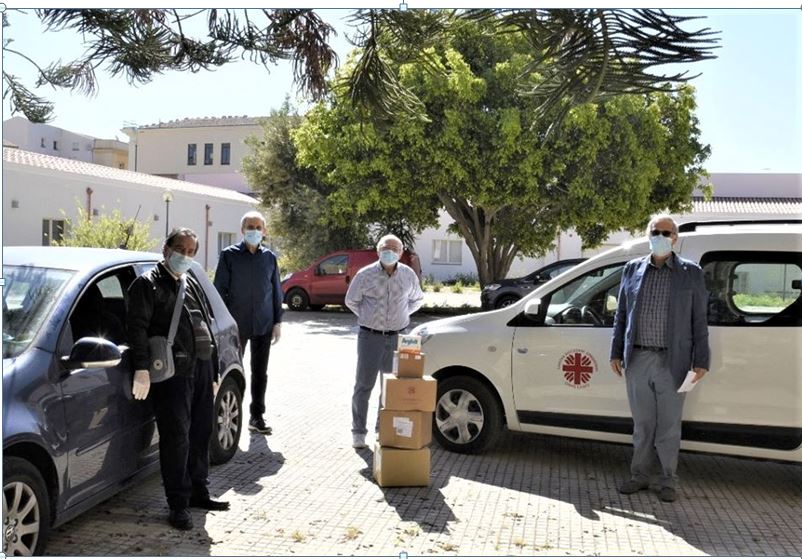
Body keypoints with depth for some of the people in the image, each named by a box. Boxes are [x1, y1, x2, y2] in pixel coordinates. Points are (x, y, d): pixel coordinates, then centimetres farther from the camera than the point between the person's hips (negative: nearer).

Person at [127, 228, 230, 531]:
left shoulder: (193, 285, 22)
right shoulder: (148, 284, 0)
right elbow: (137, 328, -11)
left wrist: (213, 370, 22)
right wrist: (142, 369, -21)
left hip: (201, 370, 7)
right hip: (173, 373, -7)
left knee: (201, 434, 13)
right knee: (176, 437, -6)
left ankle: (198, 492, 27)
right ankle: (178, 504, 2)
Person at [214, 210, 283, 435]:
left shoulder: (270, 258, 7)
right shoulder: (229, 255, -1)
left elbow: (277, 292, 11)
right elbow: (220, 290, -2)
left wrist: (277, 322, 7)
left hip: (263, 326, 3)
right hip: (236, 324, -3)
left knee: (260, 373, 9)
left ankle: (257, 417, 20)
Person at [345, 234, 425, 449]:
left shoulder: (408, 275, 2)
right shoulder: (365, 275, -5)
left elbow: (417, 300, 19)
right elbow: (350, 300, 8)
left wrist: (400, 316, 9)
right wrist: (368, 317, 5)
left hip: (397, 338, 3)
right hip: (370, 336, -2)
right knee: (364, 385, 1)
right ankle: (358, 432, 11)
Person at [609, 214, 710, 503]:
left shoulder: (691, 273, 3)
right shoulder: (632, 269, 9)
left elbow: (699, 320, 2)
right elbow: (621, 315, 12)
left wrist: (701, 361, -3)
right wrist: (616, 352, 8)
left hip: (672, 362, -2)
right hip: (638, 360, 2)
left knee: (669, 425, 6)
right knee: (642, 423, 11)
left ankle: (668, 482, 19)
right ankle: (639, 476, 24)